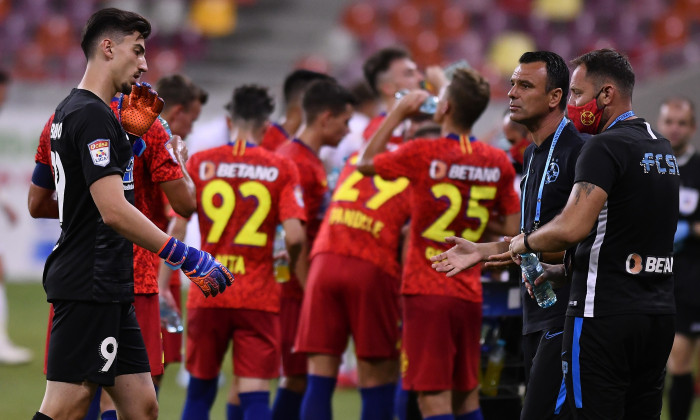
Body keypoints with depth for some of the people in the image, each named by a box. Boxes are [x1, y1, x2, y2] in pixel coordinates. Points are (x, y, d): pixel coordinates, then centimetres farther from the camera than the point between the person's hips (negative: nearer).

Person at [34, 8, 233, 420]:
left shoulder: (71, 110, 17)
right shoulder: (93, 115, -14)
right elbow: (114, 210, -22)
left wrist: (132, 135, 18)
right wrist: (190, 259, -21)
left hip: (109, 290, 11)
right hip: (89, 288, -11)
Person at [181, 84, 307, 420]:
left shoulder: (200, 163, 3)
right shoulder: (281, 169, -2)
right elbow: (295, 236, -8)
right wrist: (295, 268, 9)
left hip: (207, 294, 2)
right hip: (258, 297, -2)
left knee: (200, 390, 14)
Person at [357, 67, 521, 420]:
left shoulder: (423, 153, -11)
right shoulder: (497, 162, 1)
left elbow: (365, 163, 6)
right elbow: (512, 228, 7)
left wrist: (398, 113, 11)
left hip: (427, 292, -5)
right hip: (470, 294, 5)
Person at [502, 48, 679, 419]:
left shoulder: (606, 146, -13)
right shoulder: (662, 148, 17)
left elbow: (573, 228, -24)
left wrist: (525, 243, -5)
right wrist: (559, 271, 23)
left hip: (604, 316, -9)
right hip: (659, 315, 9)